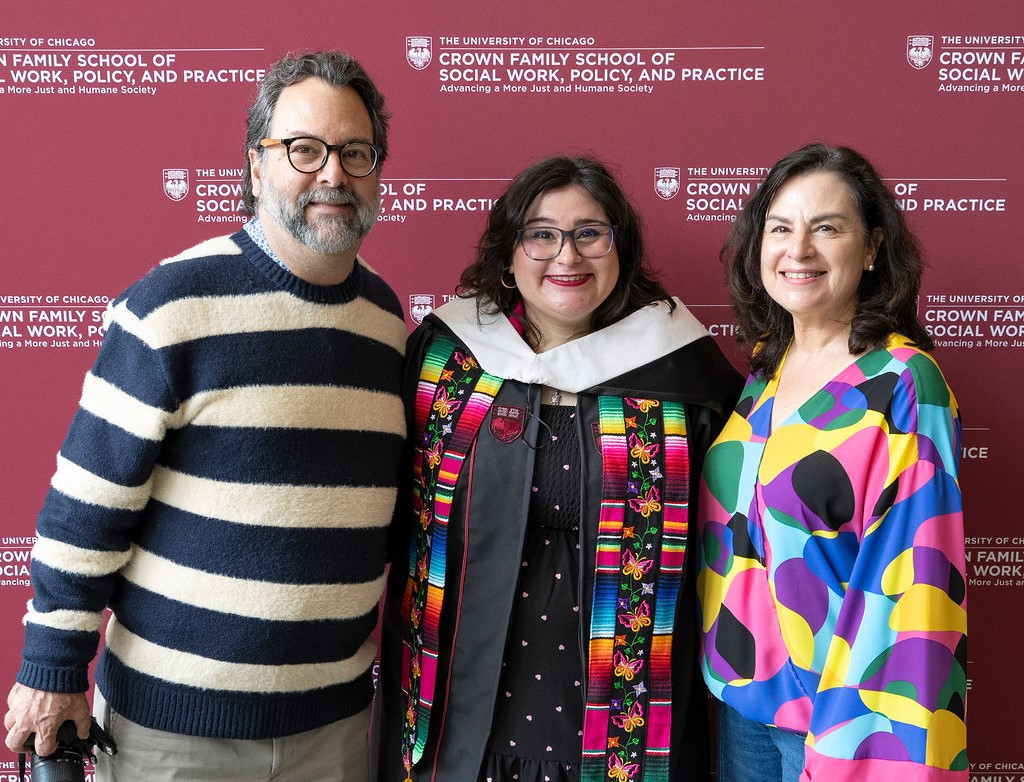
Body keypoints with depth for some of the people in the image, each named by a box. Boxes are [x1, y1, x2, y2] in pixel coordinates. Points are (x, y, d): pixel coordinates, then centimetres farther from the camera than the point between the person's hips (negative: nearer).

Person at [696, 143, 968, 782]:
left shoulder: (904, 387, -16)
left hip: (840, 700, -6)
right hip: (738, 692, 6)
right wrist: (723, 667, 10)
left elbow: (908, 579, -19)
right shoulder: (764, 368, 3)